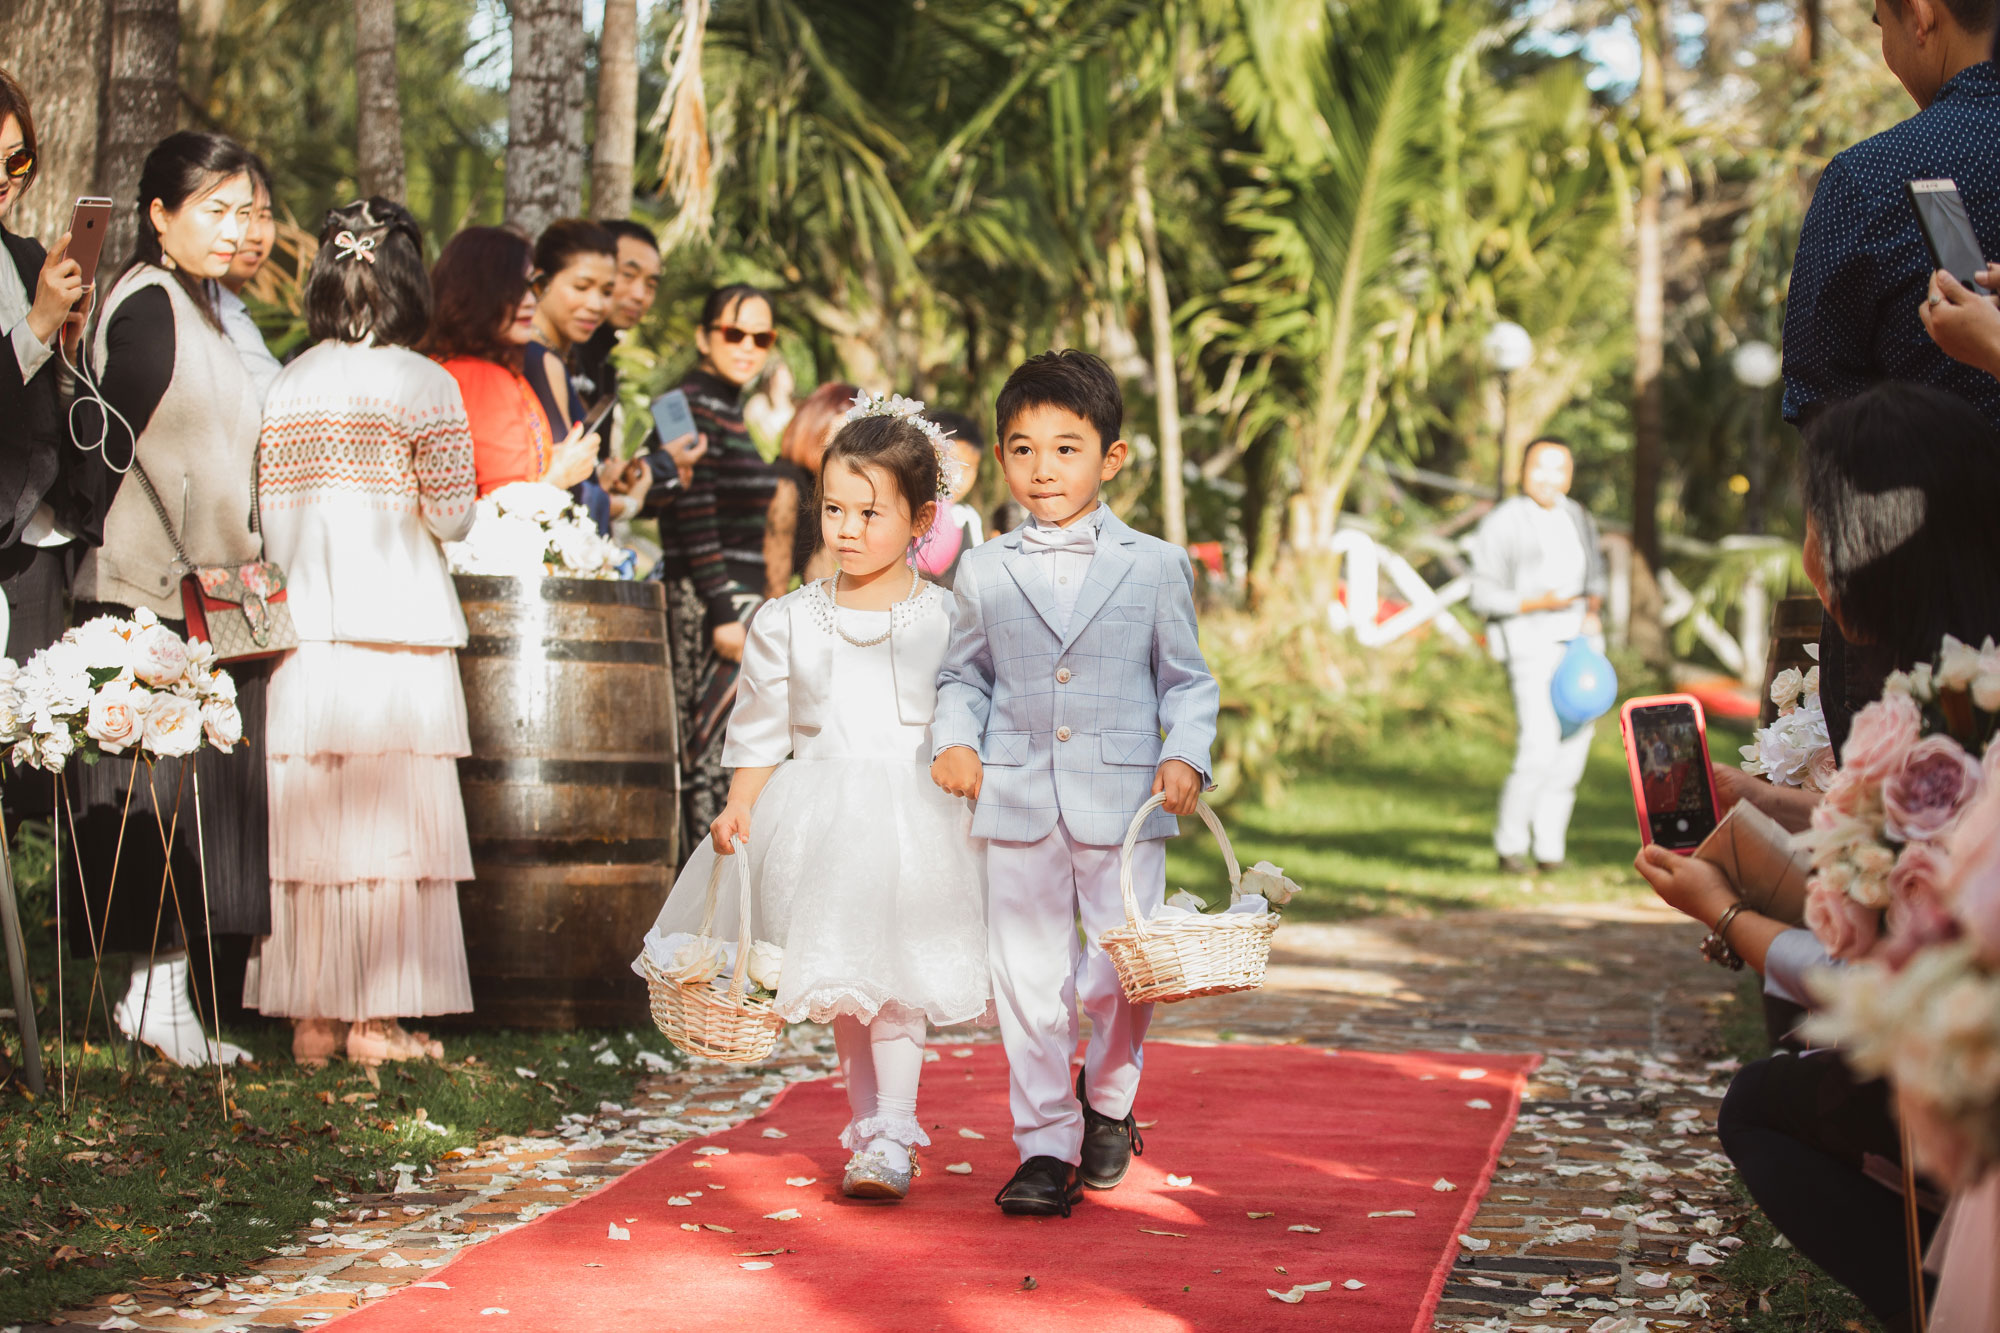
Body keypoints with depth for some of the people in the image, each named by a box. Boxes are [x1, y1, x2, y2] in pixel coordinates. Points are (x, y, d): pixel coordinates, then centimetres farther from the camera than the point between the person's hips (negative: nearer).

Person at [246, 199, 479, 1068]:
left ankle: (312, 1017, 11)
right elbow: (449, 516, -5)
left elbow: (271, 519, 9)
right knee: (392, 816, 0)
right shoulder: (424, 385, -5)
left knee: (310, 821, 7)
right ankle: (374, 1020, 2)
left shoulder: (288, 386, 8)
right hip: (398, 627, -4)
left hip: (305, 628, 4)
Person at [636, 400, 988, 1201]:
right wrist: (738, 807, -4)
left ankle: (889, 1137, -2)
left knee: (892, 986, -8)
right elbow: (761, 734, 8)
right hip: (818, 823, 3)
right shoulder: (786, 624, 5)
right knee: (841, 987, 7)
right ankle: (869, 1122, 19)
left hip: (916, 820, -3)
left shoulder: (950, 622, -1)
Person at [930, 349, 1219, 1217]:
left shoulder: (1155, 567, 2)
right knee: (1028, 978, 4)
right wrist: (953, 740, -2)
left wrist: (1186, 756, -7)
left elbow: (1185, 679, 8)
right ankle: (1045, 1145, 14)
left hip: (1123, 802, -1)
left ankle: (1109, 1099, 30)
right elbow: (964, 674, 16)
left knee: (1120, 973, 1)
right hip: (1017, 803, 1)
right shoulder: (986, 571, 6)